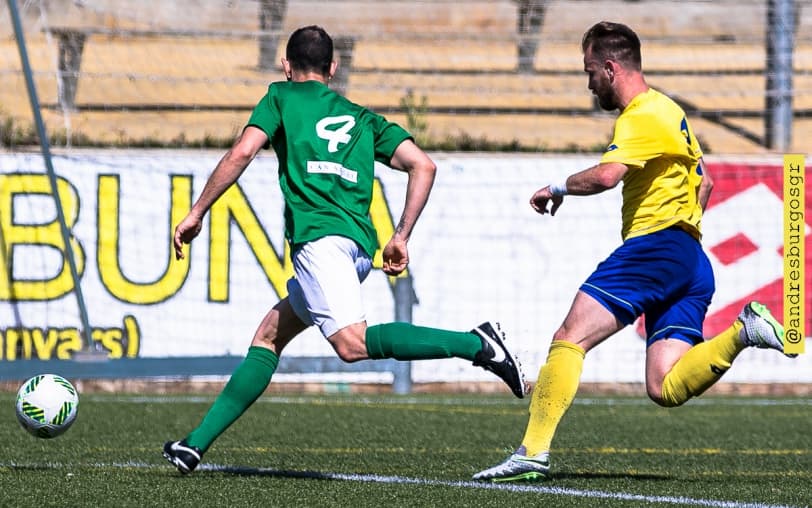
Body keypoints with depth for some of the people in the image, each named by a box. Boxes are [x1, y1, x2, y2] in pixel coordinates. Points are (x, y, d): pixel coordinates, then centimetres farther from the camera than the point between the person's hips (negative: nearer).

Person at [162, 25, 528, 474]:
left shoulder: (282, 97, 16)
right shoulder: (362, 118, 28)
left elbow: (241, 154, 1)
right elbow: (423, 166, 15)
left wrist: (196, 213, 9)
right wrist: (402, 236, 17)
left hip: (319, 234, -8)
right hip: (360, 243, 8)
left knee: (352, 344, -25)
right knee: (268, 336, 17)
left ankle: (476, 343, -36)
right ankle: (196, 443, 15)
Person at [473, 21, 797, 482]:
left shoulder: (642, 117, -9)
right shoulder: (667, 110, 24)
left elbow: (606, 175, -26)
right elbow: (704, 181, 33)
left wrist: (559, 188, -8)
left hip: (654, 246, -10)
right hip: (691, 264, 10)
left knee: (569, 340, -11)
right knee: (667, 389, -2)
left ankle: (533, 453, -18)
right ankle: (744, 331, -13)